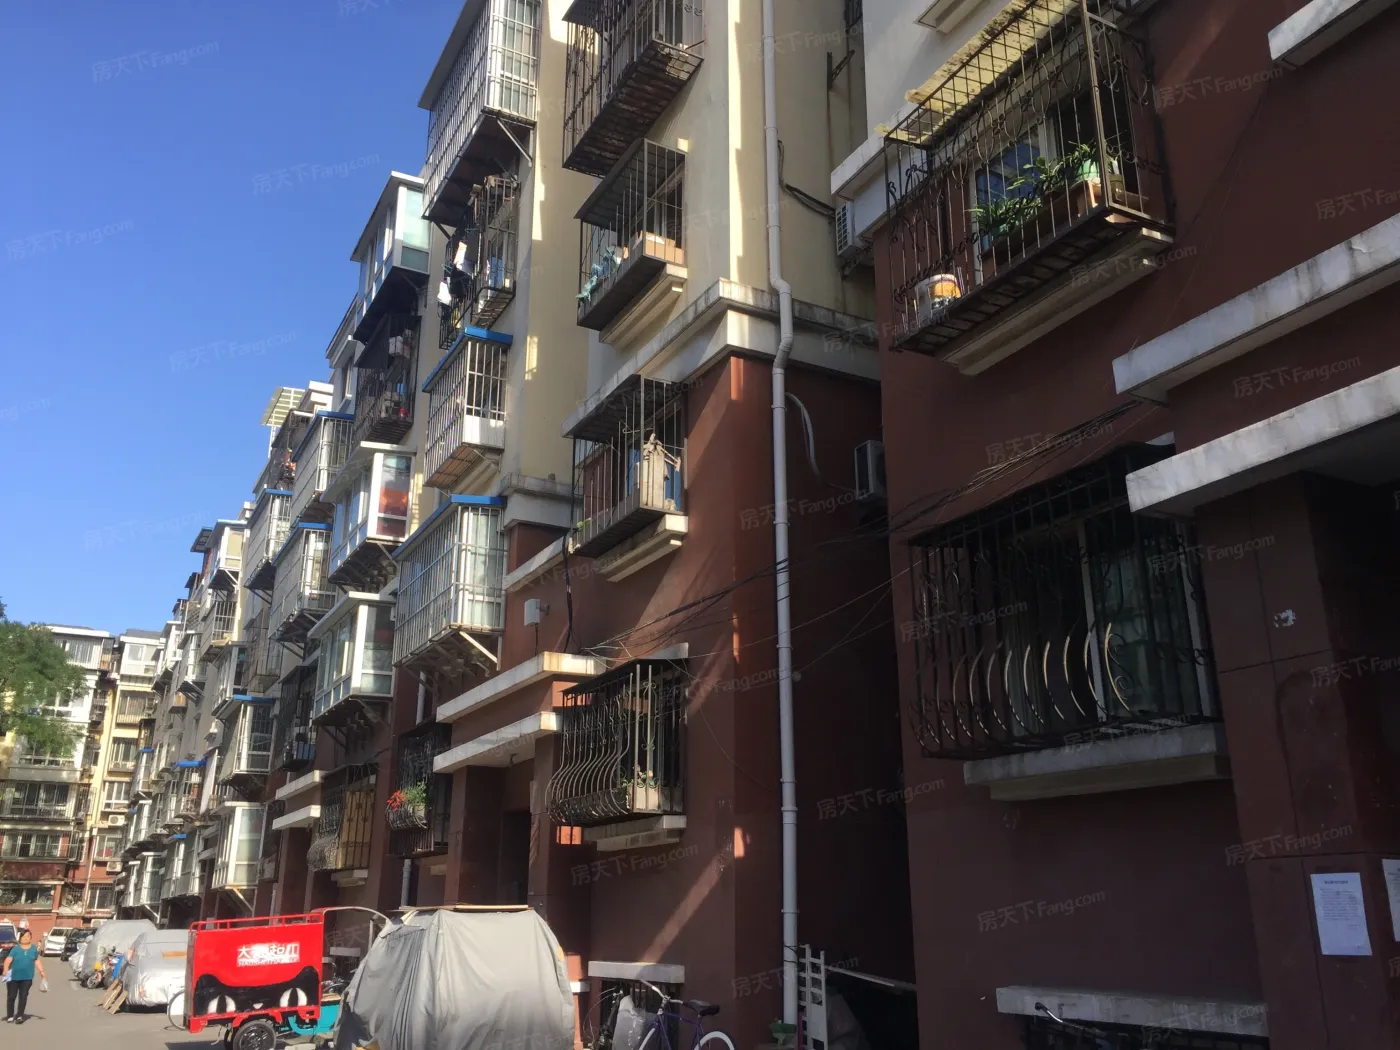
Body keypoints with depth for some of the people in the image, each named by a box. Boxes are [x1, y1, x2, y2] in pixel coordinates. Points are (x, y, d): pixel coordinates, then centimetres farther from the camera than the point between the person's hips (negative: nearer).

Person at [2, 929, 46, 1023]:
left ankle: (20, 1016, 8)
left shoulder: (34, 948, 6)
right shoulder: (16, 949, -4)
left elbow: (37, 960, 15)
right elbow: (8, 960, -13)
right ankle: (10, 1016, 16)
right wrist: (6, 971, -29)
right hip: (14, 977, -2)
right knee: (11, 996, 4)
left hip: (27, 978, 2)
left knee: (23, 997, 1)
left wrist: (41, 971, 10)